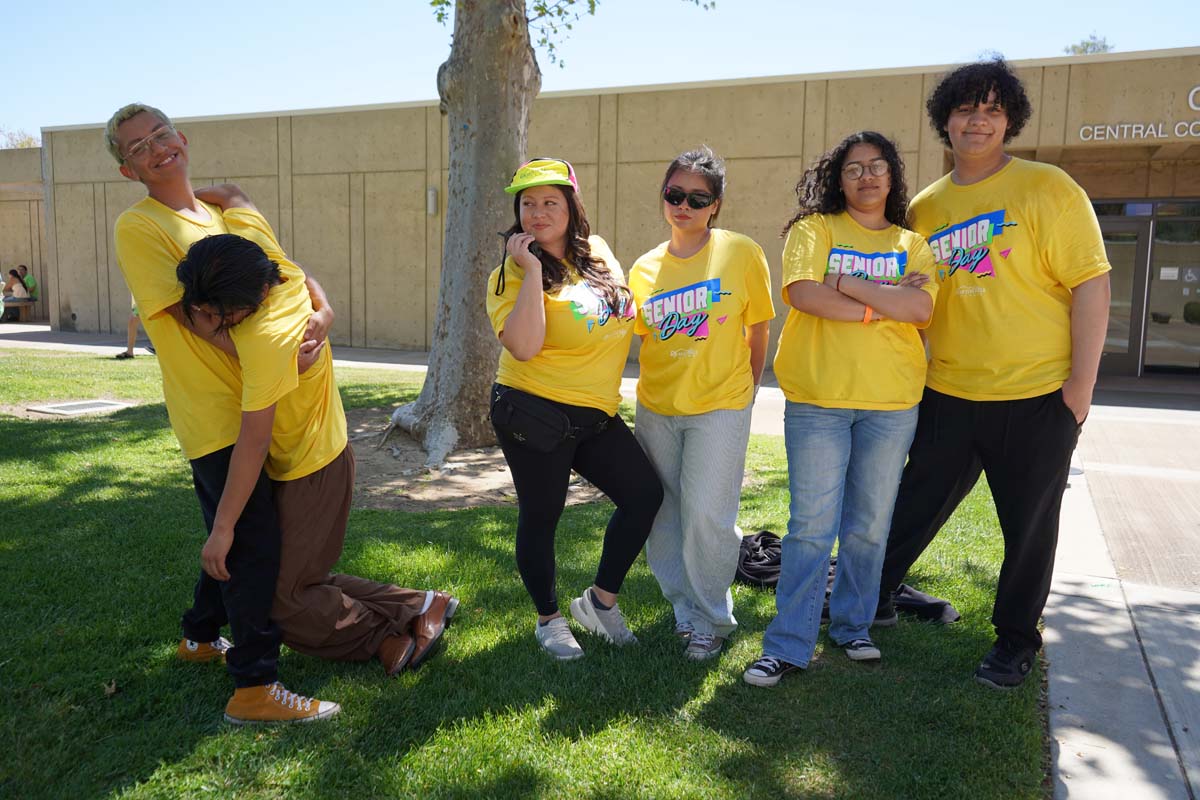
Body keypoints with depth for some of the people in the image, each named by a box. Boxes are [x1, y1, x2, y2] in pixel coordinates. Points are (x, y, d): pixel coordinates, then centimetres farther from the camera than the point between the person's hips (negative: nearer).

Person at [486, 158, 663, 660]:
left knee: (645, 494, 2)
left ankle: (600, 601, 20)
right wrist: (532, 269, -23)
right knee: (541, 517, 5)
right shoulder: (512, 276, -10)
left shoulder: (598, 252, 6)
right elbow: (524, 347, -27)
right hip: (535, 412, -6)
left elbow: (626, 313, 25)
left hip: (596, 414, 6)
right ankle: (548, 619, 28)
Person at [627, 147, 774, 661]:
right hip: (656, 407, 4)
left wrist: (745, 392, 5)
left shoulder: (742, 254, -5)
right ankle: (683, 606, 32)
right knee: (663, 515, 10)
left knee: (706, 515, -7)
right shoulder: (644, 268, 4)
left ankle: (712, 619, 15)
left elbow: (757, 333, 3)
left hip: (720, 407, -4)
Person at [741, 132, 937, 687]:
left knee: (870, 524, 10)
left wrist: (845, 284, -11)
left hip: (890, 403, 3)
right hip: (817, 399, -3)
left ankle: (852, 626, 27)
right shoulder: (815, 229, 4)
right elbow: (803, 294, -14)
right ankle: (789, 644, 5)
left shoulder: (912, 244, 12)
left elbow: (921, 308, -6)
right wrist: (885, 305, -9)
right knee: (812, 525, -3)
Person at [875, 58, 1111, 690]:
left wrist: (1082, 383, -12)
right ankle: (871, 598, 34)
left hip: (1037, 398, -3)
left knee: (1028, 527, 10)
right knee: (915, 506, 14)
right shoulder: (925, 208, 6)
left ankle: (1016, 640, 30)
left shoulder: (1047, 189, -7)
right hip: (948, 395, 4)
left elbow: (1090, 285, -9)